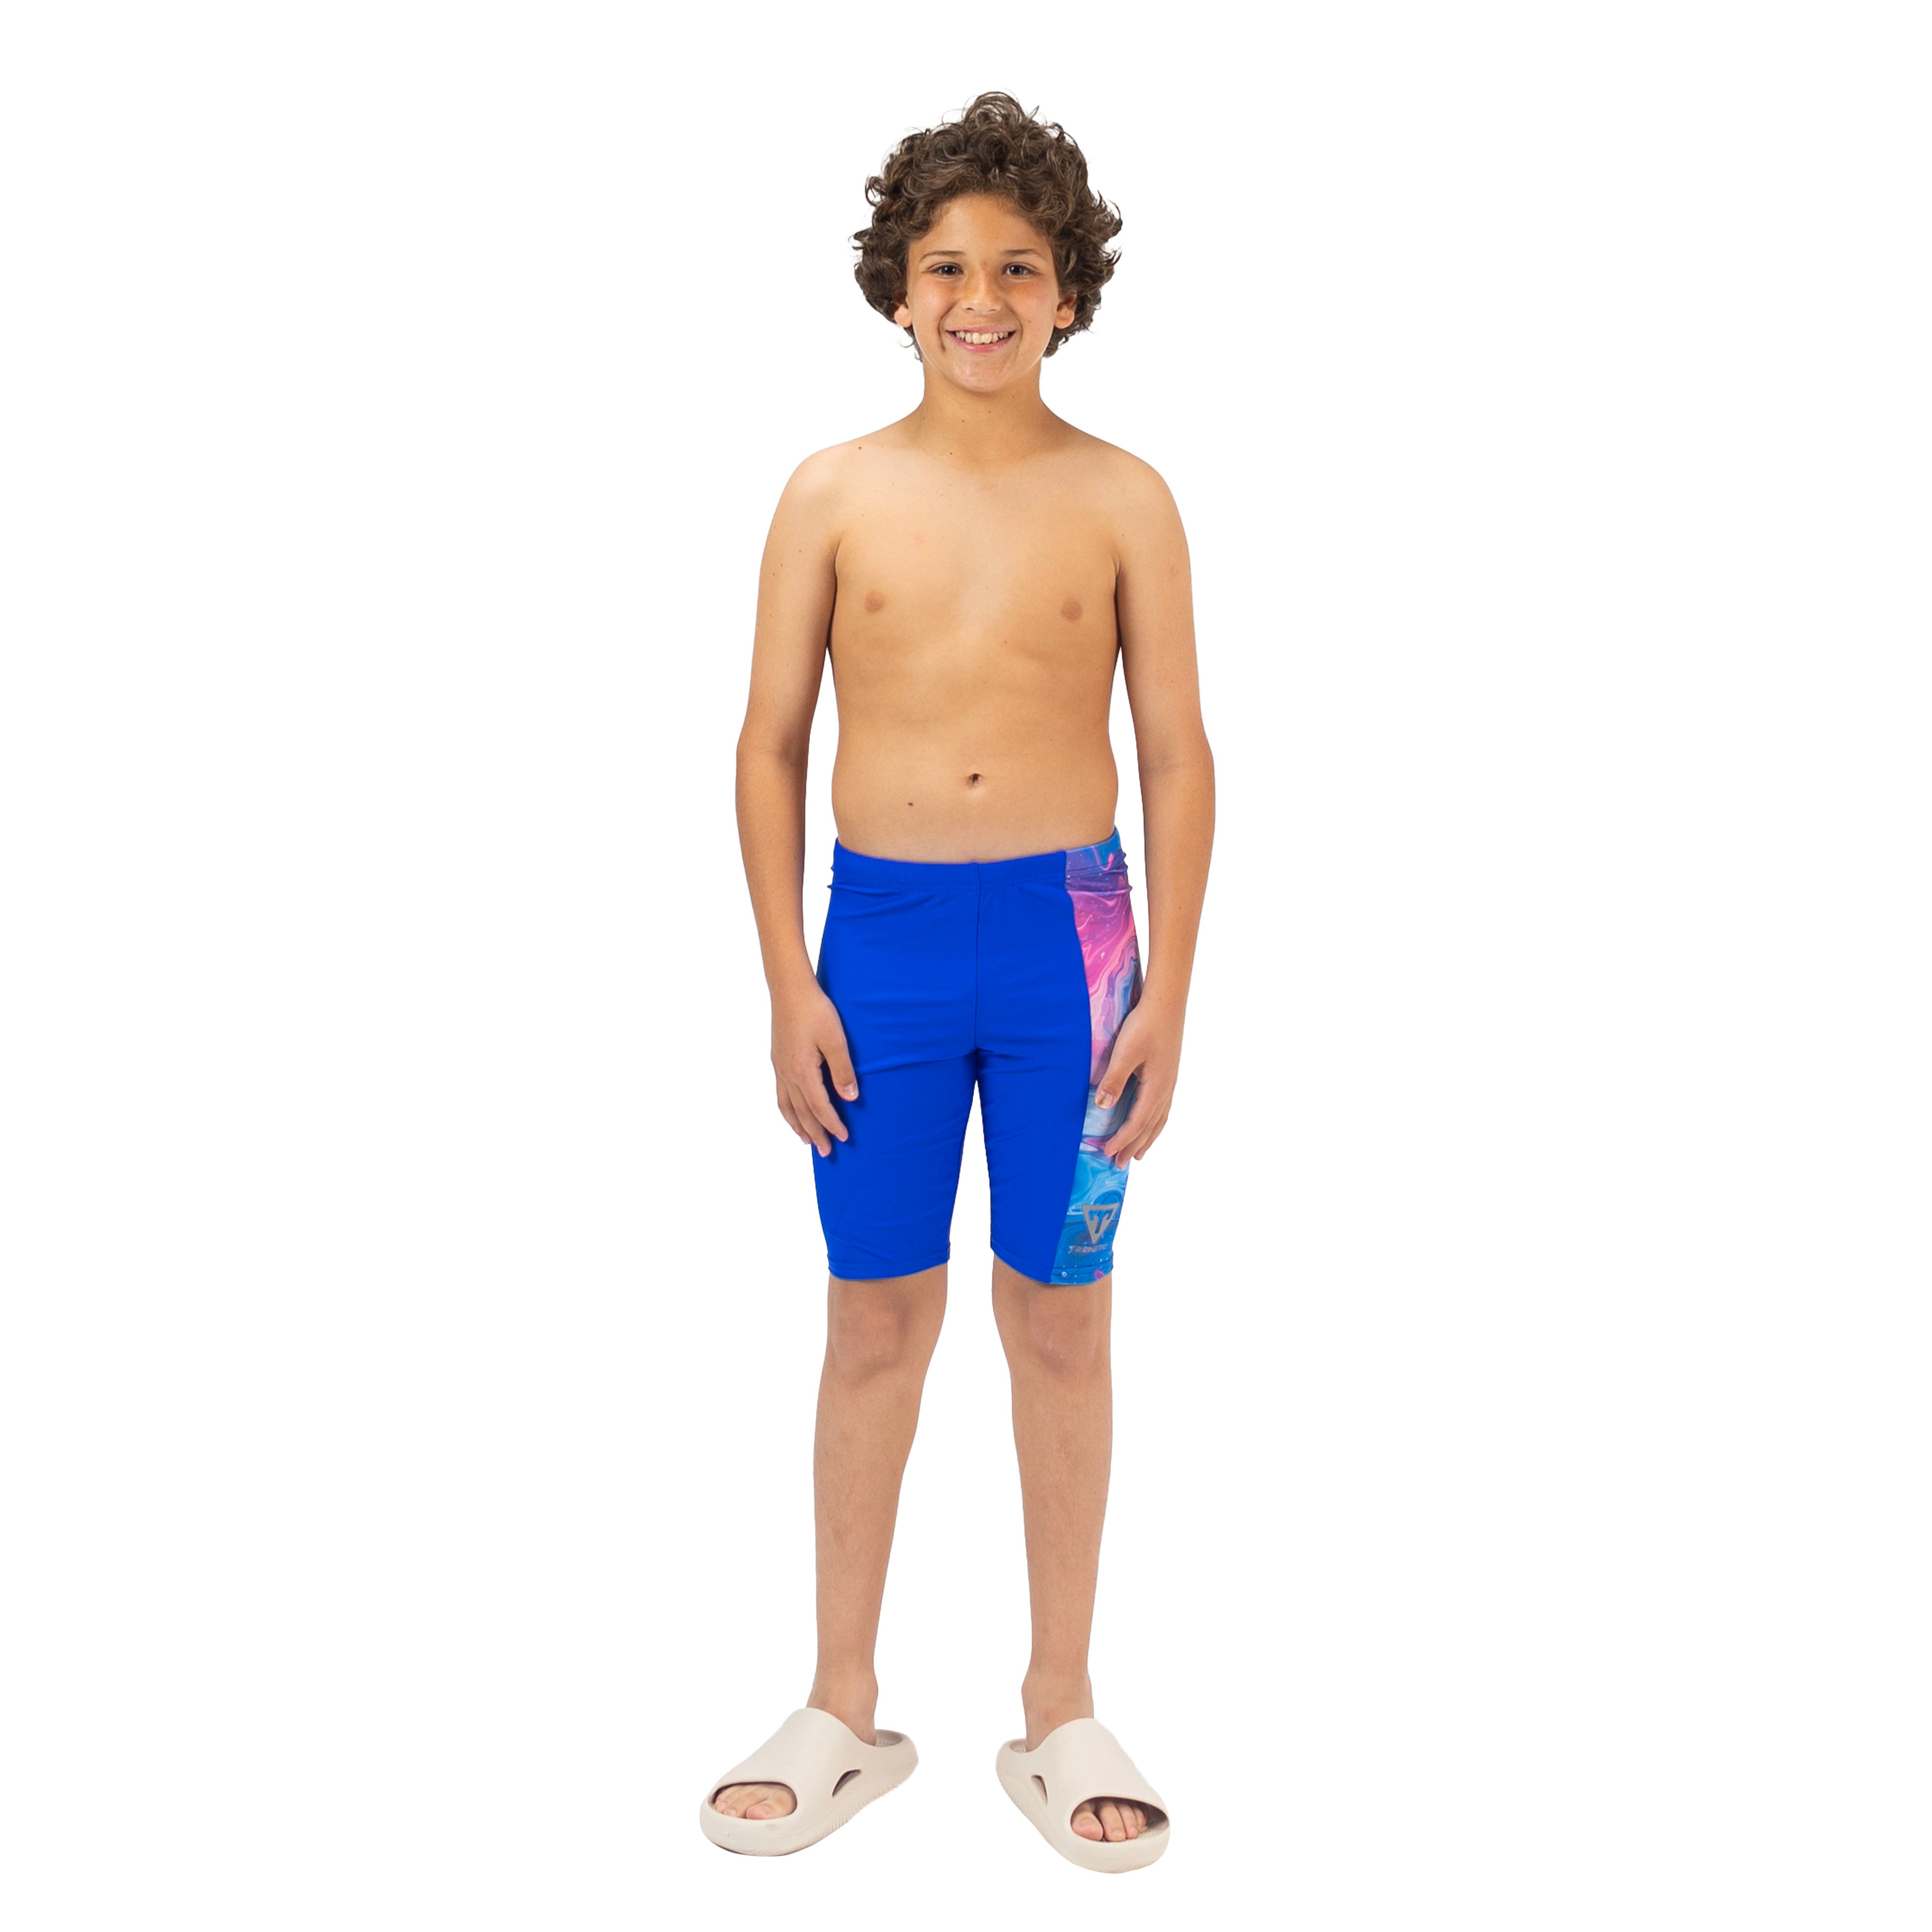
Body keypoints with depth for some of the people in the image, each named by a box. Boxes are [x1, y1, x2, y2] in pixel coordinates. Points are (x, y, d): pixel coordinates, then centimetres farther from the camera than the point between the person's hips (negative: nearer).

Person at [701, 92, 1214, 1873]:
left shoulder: (1122, 500, 0)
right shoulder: (834, 495, 2)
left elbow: (1180, 758, 1)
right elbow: (771, 744, 3)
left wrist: (1167, 993, -5)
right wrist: (789, 981, -3)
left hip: (1068, 938, 0)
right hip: (882, 932, 1)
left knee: (1060, 1326, 9)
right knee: (877, 1325, 9)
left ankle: (1061, 1712, 25)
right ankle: (846, 1712, 24)